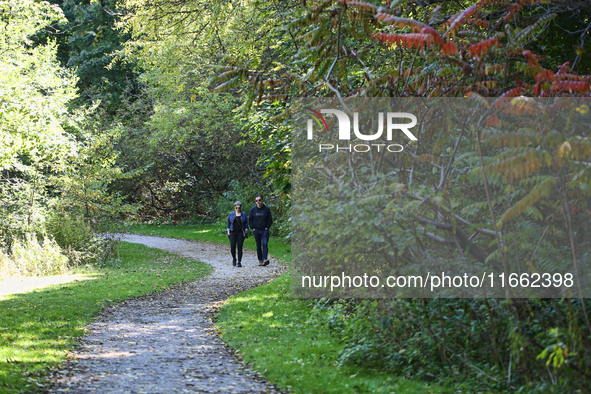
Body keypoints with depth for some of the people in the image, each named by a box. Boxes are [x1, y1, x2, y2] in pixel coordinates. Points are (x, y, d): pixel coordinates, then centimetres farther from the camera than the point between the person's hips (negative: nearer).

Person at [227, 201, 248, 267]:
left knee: (240, 247, -6)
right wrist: (228, 231, 3)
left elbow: (246, 223, 7)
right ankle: (234, 259, 20)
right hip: (233, 233, 1)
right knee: (232, 247, -6)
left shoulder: (244, 214, 5)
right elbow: (228, 223, 10)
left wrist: (245, 231, -1)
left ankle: (239, 262, -2)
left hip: (240, 233, -1)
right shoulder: (231, 214, 6)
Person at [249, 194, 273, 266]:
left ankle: (265, 259, -29)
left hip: (264, 230, -2)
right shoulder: (253, 209, 5)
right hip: (256, 231, 2)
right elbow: (250, 220, 12)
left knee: (265, 244, -18)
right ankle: (260, 260, 12)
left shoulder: (267, 209, 1)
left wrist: (267, 227, -4)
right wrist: (253, 228, 2)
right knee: (258, 246, 5)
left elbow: (270, 220, 7)